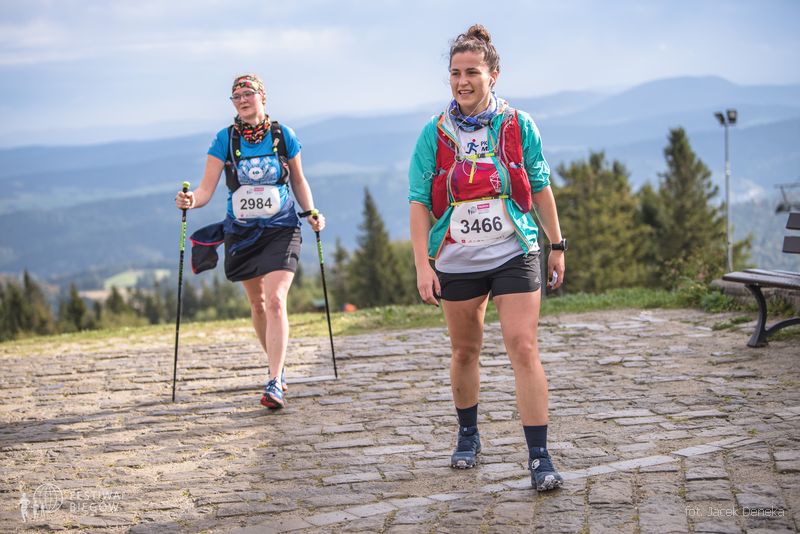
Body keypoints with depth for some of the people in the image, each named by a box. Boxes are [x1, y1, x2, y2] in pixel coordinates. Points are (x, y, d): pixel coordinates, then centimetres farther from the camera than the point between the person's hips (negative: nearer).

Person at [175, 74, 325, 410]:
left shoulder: (284, 136, -2)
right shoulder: (224, 140, -3)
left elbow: (298, 181, 11)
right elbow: (207, 188, -7)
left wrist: (311, 212, -4)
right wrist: (191, 200, -28)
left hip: (281, 230, -2)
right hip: (242, 233, 2)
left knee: (275, 300, -17)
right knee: (257, 304, 13)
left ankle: (274, 383, -19)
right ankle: (277, 366, 34)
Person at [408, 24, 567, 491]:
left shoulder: (519, 126, -2)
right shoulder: (435, 133, -2)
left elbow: (541, 189, 7)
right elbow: (419, 202, -2)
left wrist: (557, 246, 10)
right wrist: (422, 265, -9)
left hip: (515, 255, -1)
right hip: (457, 262, 1)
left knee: (524, 348, -11)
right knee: (465, 351, 14)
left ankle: (540, 457, -10)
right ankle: (468, 435, 36)